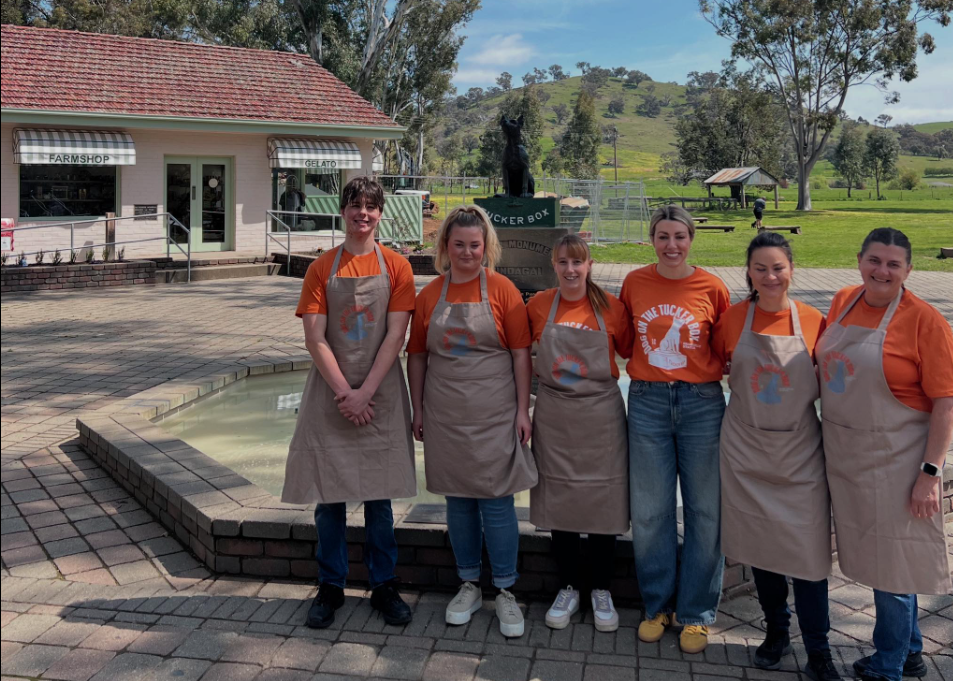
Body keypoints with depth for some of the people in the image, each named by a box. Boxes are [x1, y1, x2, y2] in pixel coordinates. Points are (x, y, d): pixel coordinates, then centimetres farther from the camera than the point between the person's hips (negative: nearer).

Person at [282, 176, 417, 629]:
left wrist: (365, 392, -12)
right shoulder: (322, 269, 3)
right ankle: (330, 587, 21)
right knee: (329, 495, 6)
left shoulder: (396, 267, 2)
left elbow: (395, 336, -5)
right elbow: (315, 339, -4)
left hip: (380, 394, 0)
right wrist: (344, 392, -12)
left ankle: (383, 586, 21)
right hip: (331, 392, 1)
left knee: (379, 495, 7)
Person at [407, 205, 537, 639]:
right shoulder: (430, 294, 5)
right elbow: (417, 356, 10)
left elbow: (521, 353, -4)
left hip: (494, 413, -3)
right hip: (445, 415, 3)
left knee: (497, 500, 1)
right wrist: (417, 410, 9)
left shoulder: (501, 289, -3)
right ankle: (469, 587, 26)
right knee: (458, 499, 11)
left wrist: (523, 409, -7)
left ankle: (505, 593, 14)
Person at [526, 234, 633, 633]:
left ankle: (601, 591, 23)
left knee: (602, 502, 4)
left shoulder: (610, 307, -4)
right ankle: (568, 589, 25)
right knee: (559, 501, 8)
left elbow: (633, 354, 5)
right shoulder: (539, 306, 1)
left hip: (601, 415, -1)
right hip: (554, 417, 1)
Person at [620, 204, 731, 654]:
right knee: (650, 510, 8)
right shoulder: (635, 283, 2)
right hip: (647, 401, 1)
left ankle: (696, 613, 21)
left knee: (704, 510, 5)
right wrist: (648, 364, 3)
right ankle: (657, 605, 26)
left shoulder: (711, 287, -2)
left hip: (702, 402, -1)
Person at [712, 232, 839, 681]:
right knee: (760, 545, 11)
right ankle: (776, 633, 30)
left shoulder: (813, 322, -4)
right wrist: (741, 380, 0)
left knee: (808, 548, -1)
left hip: (800, 451, -1)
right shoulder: (732, 319, -2)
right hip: (746, 449, 1)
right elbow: (718, 366, 13)